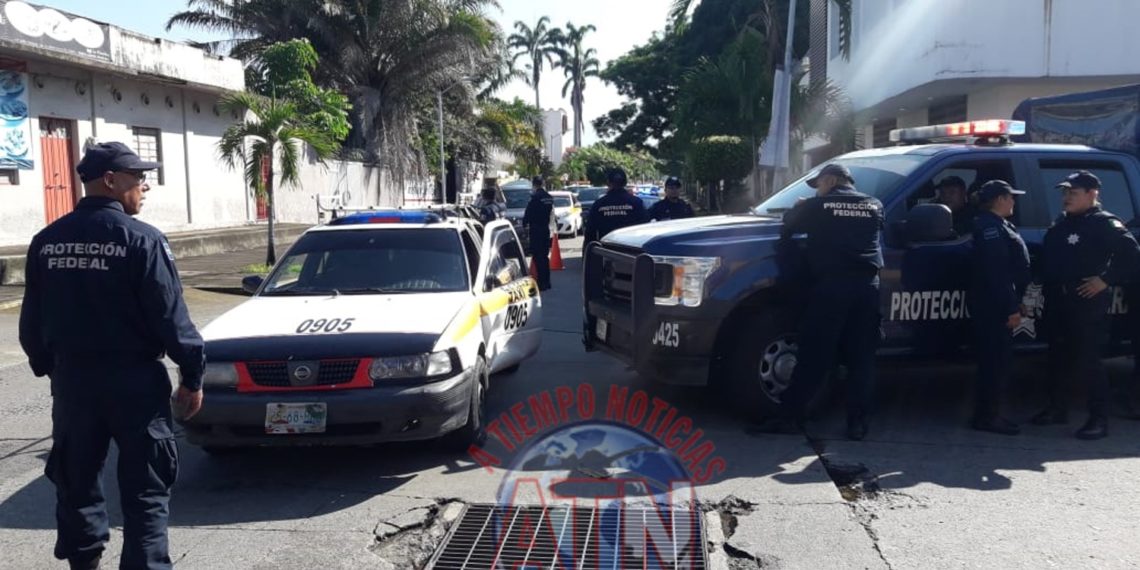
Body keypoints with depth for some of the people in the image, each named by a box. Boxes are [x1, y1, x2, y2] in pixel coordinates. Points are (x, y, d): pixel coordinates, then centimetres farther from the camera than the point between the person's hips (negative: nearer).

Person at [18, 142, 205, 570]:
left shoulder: (46, 241, 4)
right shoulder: (141, 239, -14)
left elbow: (32, 319, 10)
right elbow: (169, 315, -14)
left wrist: (47, 366, 22)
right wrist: (192, 374, -6)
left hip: (71, 378, 6)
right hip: (133, 378, -5)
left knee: (76, 479, 18)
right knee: (145, 488, 2)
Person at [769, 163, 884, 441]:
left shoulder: (816, 206, 4)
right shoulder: (874, 206, 14)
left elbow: (787, 226, 14)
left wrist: (802, 207, 35)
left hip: (830, 285, -3)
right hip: (867, 286, 3)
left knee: (814, 356, -2)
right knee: (861, 357, 6)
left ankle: (788, 414, 2)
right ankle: (857, 421, 6)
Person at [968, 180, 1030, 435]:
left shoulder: (996, 225, 18)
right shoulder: (991, 227, -15)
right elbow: (996, 272, -23)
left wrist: (1014, 303, 17)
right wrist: (1012, 307, -23)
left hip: (997, 305, 11)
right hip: (993, 306, -11)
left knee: (996, 360, 14)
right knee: (997, 360, -6)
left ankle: (988, 413, 21)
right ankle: (988, 416, 0)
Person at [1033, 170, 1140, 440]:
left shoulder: (1105, 223, -10)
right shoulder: (1060, 224, 16)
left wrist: (1105, 280, -21)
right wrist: (1047, 288, 13)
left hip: (1087, 303, -8)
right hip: (1058, 302, 8)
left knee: (1087, 361, -7)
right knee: (1058, 357, 16)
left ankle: (1099, 419, 0)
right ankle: (1057, 408, 29)